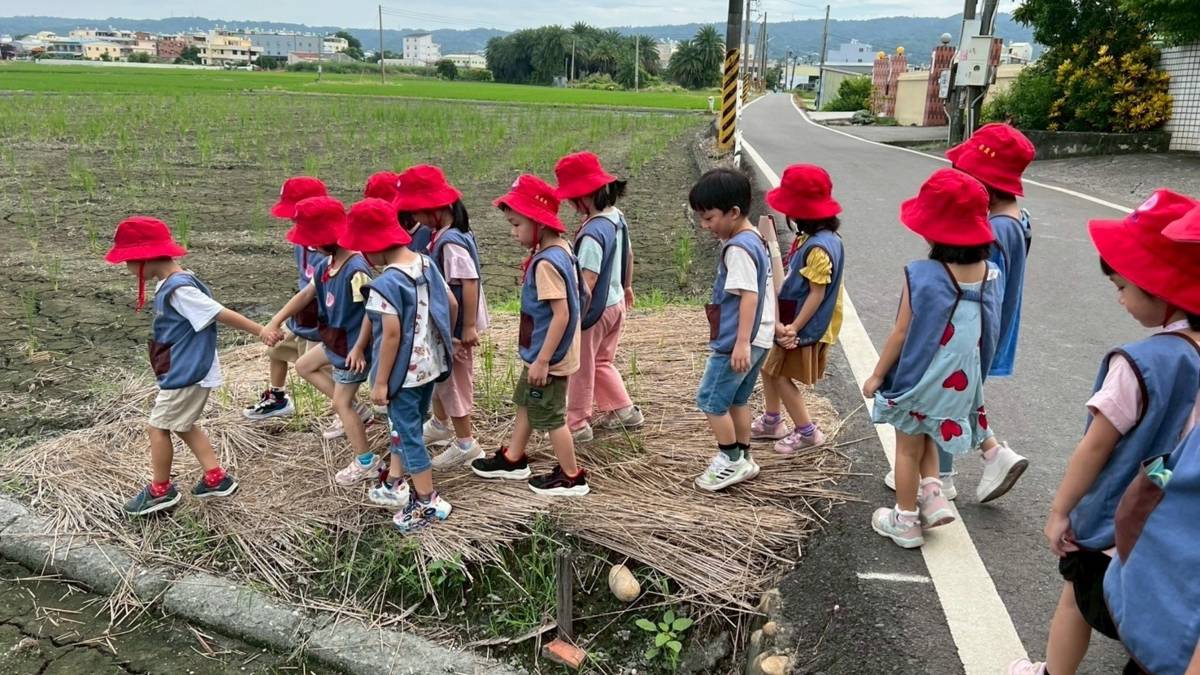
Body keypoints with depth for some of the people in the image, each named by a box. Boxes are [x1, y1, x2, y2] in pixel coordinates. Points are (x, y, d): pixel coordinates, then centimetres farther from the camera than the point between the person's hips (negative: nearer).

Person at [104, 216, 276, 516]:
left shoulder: (178, 289, -24)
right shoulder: (170, 283, 6)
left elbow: (222, 314, -22)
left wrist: (260, 331, -19)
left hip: (188, 374, -10)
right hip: (186, 372, 10)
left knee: (157, 426, 2)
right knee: (183, 425, 19)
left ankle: (161, 490, 18)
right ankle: (216, 478, 24)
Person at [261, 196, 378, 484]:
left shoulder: (355, 270, -32)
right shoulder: (327, 264, -2)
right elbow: (306, 294, 8)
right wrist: (276, 320, 4)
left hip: (353, 345, -10)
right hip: (335, 341, 10)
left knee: (341, 403, 2)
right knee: (304, 366, 28)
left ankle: (367, 463, 18)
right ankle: (354, 410, 28)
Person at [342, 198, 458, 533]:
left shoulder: (385, 283, -22)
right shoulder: (426, 263, 0)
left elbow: (392, 335, -24)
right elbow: (452, 305, 6)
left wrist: (380, 382, -16)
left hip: (404, 372, -8)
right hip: (430, 364, 8)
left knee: (409, 434, 6)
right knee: (404, 426, 22)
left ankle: (428, 502, 15)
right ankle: (394, 485, 37)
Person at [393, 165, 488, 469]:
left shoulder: (451, 242, -26)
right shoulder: (443, 234, 3)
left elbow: (469, 283, -29)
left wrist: (469, 327, -25)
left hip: (457, 326, -10)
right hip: (445, 322, 10)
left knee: (453, 380, 4)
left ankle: (465, 443, 19)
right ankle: (441, 424, 46)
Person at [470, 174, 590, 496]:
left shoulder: (546, 263, -25)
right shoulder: (560, 251, 3)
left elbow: (562, 314, -28)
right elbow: (577, 298, 12)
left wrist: (542, 361, -24)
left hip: (547, 358, -10)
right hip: (540, 354, 10)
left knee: (550, 417, 6)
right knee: (526, 403, 23)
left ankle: (572, 477, 20)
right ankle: (513, 459, 41)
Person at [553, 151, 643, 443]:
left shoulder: (593, 233, -29)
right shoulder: (617, 216, -1)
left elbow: (587, 282, -31)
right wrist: (626, 287, 29)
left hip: (596, 309, -8)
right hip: (616, 303, 8)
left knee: (581, 367, 10)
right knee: (602, 361, 25)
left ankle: (577, 424, 23)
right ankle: (623, 410, 30)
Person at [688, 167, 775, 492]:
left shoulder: (737, 248, -19)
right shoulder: (755, 240, 12)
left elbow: (749, 294, -25)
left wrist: (741, 342, -26)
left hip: (736, 341, -10)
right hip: (758, 338, 10)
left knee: (710, 399, 1)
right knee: (736, 398, 18)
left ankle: (731, 460, 10)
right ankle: (743, 459, 26)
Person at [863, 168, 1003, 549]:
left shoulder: (921, 276, -24)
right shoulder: (990, 275, -9)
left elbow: (901, 335, -16)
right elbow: (987, 334, 3)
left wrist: (877, 375, -4)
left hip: (920, 381, -5)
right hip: (961, 381, 5)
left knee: (908, 447, 15)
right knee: (927, 437, 30)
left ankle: (905, 521, 27)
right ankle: (933, 497, 22)